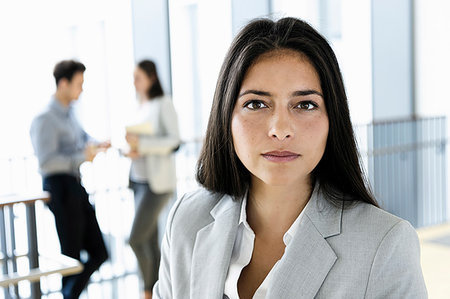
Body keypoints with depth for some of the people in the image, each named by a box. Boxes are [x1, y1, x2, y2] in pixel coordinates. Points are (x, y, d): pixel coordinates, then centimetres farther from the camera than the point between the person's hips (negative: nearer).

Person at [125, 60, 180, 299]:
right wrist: (132, 151, -2)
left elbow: (174, 141, -15)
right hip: (139, 180, 7)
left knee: (136, 239, -9)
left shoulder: (164, 104, -9)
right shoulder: (141, 107, 13)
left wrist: (140, 143, -23)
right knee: (150, 240, 10)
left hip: (158, 182, -7)